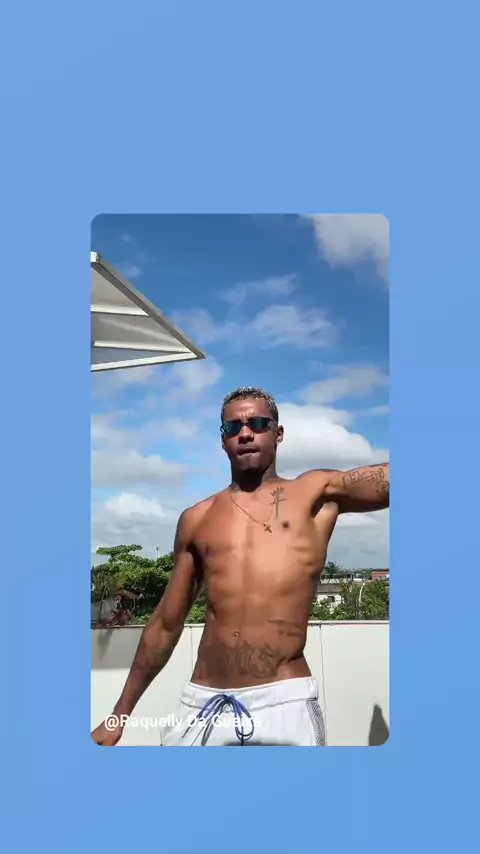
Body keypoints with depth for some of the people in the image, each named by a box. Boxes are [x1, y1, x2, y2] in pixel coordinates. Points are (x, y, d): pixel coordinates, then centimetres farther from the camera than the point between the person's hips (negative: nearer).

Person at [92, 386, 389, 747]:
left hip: (285, 702, -3)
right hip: (203, 704, 3)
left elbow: (386, 479, -11)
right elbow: (166, 624, 16)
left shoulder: (316, 493, 4)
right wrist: (120, 714, 18)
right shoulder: (197, 520, 11)